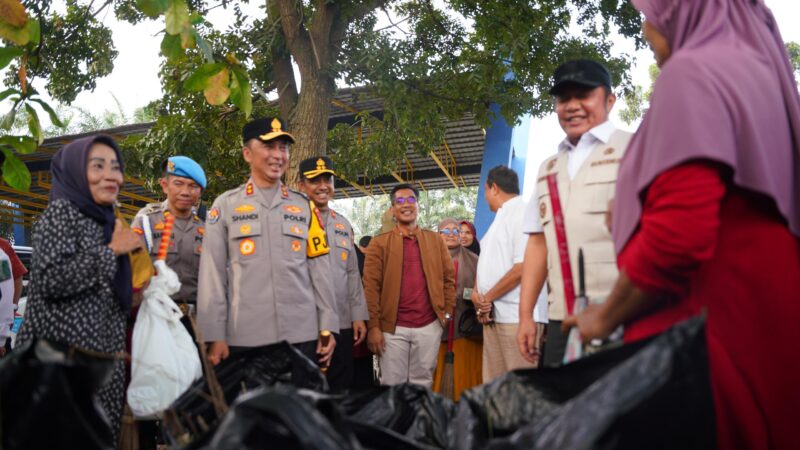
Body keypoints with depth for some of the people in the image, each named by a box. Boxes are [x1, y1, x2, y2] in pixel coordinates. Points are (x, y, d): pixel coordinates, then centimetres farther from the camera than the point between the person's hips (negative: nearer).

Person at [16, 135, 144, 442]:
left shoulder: (105, 220, 16)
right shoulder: (61, 212, -7)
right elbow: (49, 279, -22)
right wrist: (112, 250, -15)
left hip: (103, 355, 8)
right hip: (64, 354, -8)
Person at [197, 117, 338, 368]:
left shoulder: (304, 207, 10)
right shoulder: (225, 205, 3)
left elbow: (319, 270, 9)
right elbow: (212, 275, 1)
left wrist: (328, 327, 3)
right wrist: (215, 337, -5)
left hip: (303, 336, 2)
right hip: (244, 338, -2)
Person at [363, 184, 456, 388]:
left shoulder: (435, 240, 10)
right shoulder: (379, 243, 3)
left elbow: (449, 278, 11)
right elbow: (371, 286, -2)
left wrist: (448, 314, 3)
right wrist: (373, 326, -9)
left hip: (429, 326, 2)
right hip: (393, 328, -2)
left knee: (423, 383, 10)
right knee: (392, 385, 3)